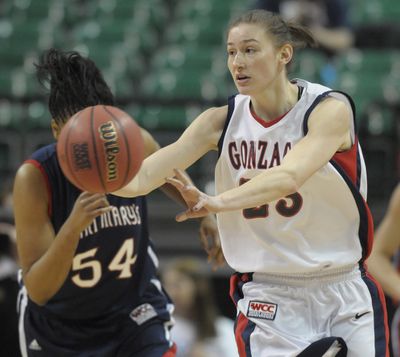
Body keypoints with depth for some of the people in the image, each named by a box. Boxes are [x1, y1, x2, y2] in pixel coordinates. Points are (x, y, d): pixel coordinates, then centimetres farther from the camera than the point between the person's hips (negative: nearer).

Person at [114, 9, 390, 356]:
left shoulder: (330, 109, -13)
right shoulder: (223, 121, -2)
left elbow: (289, 177, -32)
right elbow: (141, 178, -12)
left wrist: (219, 202, -47)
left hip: (345, 295, -2)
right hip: (268, 300, 2)